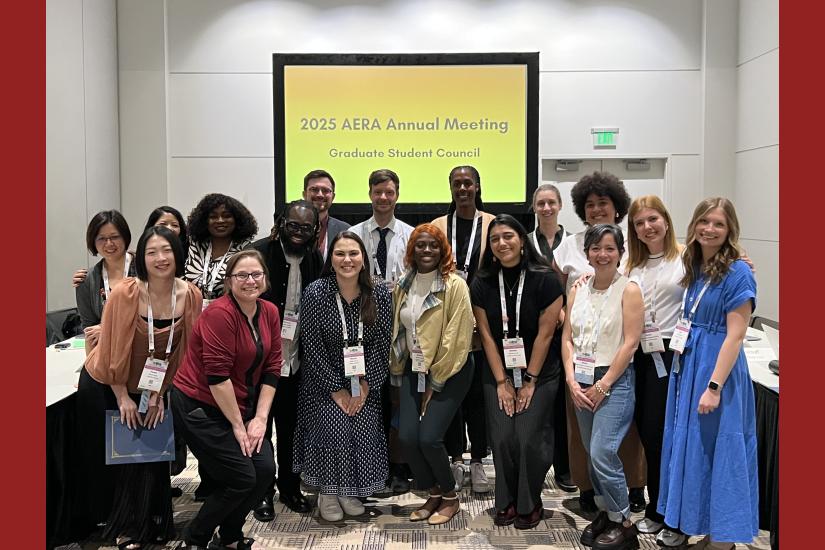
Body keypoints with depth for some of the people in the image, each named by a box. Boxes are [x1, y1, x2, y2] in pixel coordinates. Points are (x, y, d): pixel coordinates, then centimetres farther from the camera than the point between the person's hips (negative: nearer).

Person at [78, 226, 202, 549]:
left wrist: (159, 394, -4)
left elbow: (182, 351, -6)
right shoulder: (125, 294, -26)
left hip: (153, 388, 3)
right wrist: (122, 398, -11)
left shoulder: (191, 297, -16)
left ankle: (152, 523, 27)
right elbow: (113, 348, -18)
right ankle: (118, 524, 31)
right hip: (104, 385, -2)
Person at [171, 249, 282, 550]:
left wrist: (260, 418, -3)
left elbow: (271, 369, 3)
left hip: (240, 406, 7)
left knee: (265, 470, -4)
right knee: (242, 478, -9)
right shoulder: (220, 313, -20)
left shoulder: (270, 312, 2)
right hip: (200, 407, -7)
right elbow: (217, 376, -22)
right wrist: (238, 425, -16)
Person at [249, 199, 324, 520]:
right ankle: (263, 492, 27)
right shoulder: (260, 253, -13)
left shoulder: (316, 261, 2)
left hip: (295, 361, 4)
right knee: (259, 428, 11)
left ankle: (290, 487, 34)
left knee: (291, 429, 16)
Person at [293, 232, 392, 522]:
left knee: (365, 429, -12)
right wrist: (336, 389, -13)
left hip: (365, 380, 2)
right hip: (324, 379, -2)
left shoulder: (380, 294, -9)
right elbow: (312, 346, -13)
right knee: (333, 428, -18)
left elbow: (382, 343, -5)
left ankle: (351, 492, 13)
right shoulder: (315, 293, -15)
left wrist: (365, 384, -10)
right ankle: (327, 494, 6)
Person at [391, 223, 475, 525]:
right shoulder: (402, 287, 5)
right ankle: (433, 494, 21)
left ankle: (450, 497, 14)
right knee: (407, 438, -5)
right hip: (413, 371, 5)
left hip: (449, 372, -5)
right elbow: (397, 331, 12)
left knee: (429, 437, -14)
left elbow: (458, 338, -14)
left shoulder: (455, 285, -13)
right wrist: (398, 372, 10)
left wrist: (435, 382, -12)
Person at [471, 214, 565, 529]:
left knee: (529, 439, -7)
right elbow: (487, 335, -1)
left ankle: (530, 504, 15)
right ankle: (506, 502, 19)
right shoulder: (482, 284, -2)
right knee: (502, 439, -3)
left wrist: (529, 381, -8)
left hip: (539, 374, -2)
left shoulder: (545, 280, -11)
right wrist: (502, 382, -4)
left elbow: (545, 334, -10)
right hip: (498, 375, 2)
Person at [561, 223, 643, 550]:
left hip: (615, 380, -5)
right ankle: (605, 513, 27)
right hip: (581, 382, 6)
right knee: (592, 453, 11)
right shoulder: (577, 292, 10)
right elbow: (567, 339, 8)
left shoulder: (629, 290, -6)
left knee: (602, 453, -11)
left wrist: (603, 385, -13)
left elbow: (630, 343, -11)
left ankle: (624, 523, 7)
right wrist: (572, 381, -4)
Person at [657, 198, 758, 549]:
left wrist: (714, 386, -21)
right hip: (688, 366, 8)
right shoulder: (695, 268, 8)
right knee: (692, 449, 15)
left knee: (718, 450, 1)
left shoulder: (737, 272, -14)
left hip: (717, 370, -8)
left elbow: (735, 335, -18)